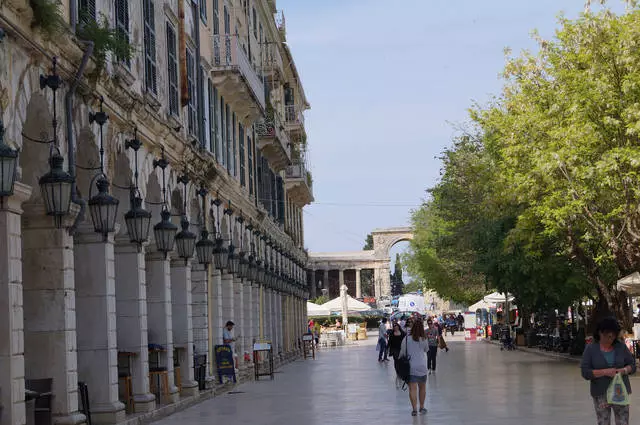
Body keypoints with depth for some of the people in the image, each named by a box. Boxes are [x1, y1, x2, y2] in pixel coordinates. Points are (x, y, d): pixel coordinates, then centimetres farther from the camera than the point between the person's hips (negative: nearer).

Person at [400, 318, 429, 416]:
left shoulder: (406, 339, -7)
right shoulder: (424, 340, -2)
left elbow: (402, 353, -1)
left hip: (411, 366, -2)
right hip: (422, 366, 2)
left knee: (413, 388, -2)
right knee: (422, 387, 17)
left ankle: (414, 409, -8)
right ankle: (422, 408, 27)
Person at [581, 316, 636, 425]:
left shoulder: (621, 347, 3)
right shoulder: (591, 349, -3)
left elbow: (632, 365, 6)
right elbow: (585, 372, -9)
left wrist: (623, 370, -16)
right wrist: (605, 372, -21)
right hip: (601, 394, -1)